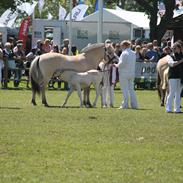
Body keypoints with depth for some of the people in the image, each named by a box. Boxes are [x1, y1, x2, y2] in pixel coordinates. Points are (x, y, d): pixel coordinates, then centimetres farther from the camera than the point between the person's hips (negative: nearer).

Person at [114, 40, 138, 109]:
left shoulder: (124, 53, -14)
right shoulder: (133, 53, 11)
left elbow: (122, 63, -19)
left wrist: (116, 65, 1)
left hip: (124, 74, -7)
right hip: (132, 73, 7)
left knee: (125, 89, -3)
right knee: (131, 89, 13)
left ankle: (125, 105, -4)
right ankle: (134, 104, 12)